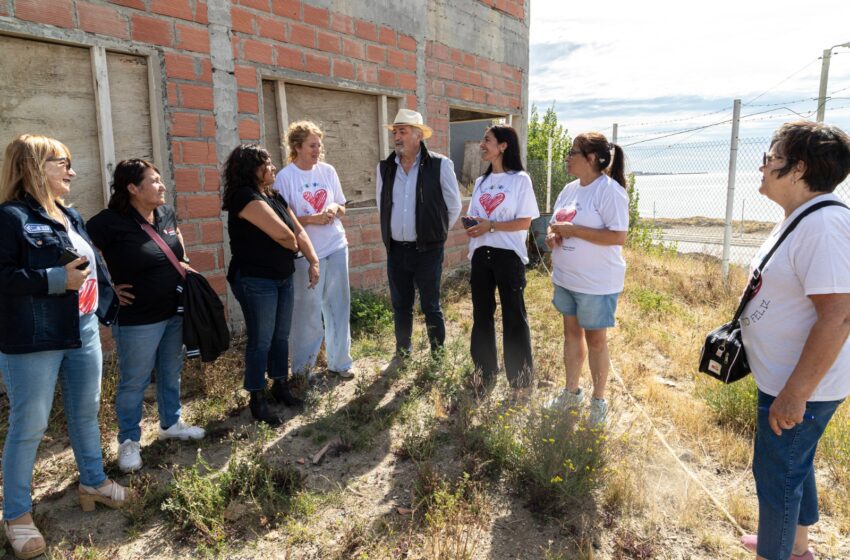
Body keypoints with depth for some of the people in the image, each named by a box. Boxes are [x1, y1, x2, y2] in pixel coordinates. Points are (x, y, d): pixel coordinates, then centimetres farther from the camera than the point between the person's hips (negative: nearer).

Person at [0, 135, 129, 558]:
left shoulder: (70, 217, 12)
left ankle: (93, 482, 36)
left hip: (83, 334, 8)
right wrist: (56, 279, -24)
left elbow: (94, 267, 19)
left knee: (86, 413, 18)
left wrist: (110, 307, 17)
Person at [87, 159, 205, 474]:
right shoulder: (110, 222, -18)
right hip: (137, 319, -6)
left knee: (171, 373, 19)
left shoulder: (167, 214, 3)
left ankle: (171, 424, 38)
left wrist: (185, 267, 10)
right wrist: (108, 288, -13)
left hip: (175, 312, 6)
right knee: (134, 383, 7)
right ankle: (129, 441, 24)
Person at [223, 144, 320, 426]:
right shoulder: (246, 197, -18)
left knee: (281, 335, 16)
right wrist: (294, 245, -3)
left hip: (283, 278, 8)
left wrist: (313, 261, -3)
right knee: (261, 340, 1)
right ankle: (257, 400, 15)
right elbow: (283, 235, -25)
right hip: (255, 282, -8)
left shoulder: (275, 196, 11)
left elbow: (298, 231, 9)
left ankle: (280, 386, 33)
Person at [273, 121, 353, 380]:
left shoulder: (328, 171, 6)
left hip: (336, 247, 5)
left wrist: (335, 209, -8)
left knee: (339, 306, 10)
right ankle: (302, 369, 19)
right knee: (308, 311, 1)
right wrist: (312, 219, -20)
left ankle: (339, 361, 26)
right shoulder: (284, 177, -8)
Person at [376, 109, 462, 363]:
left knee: (430, 306, 5)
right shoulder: (384, 168, 3)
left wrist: (435, 231, 8)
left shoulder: (439, 165, -9)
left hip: (427, 249, -4)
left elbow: (454, 206, 0)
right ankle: (402, 352, 32)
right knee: (400, 306, 15)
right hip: (396, 250, 4)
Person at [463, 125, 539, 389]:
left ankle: (520, 379, 13)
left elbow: (525, 222, -8)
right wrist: (471, 224, -6)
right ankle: (484, 372, 24)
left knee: (514, 316, 2)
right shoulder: (481, 181, 13)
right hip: (481, 253, 6)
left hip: (508, 254, -6)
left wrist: (492, 226, -18)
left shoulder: (520, 179, -4)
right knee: (481, 313, 10)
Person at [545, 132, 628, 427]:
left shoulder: (610, 190, -17)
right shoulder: (570, 189, 8)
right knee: (571, 333, 17)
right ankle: (571, 392, 34)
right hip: (565, 278, 8)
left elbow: (618, 237, -23)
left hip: (597, 283, -7)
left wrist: (572, 230, -23)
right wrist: (552, 235, -5)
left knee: (595, 339, 6)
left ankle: (598, 401, 24)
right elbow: (555, 223, 19)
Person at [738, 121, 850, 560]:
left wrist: (795, 393, -27)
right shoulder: (800, 218, 7)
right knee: (795, 464, 24)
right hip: (785, 376, 10)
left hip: (801, 385, -10)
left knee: (777, 474, 7)